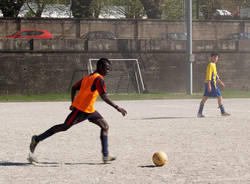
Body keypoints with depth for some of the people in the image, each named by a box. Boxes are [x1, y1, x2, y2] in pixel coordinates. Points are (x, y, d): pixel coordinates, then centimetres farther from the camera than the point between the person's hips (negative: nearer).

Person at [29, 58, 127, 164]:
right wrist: (117, 107, -26)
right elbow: (104, 96, -25)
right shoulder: (98, 79, -14)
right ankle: (37, 139, 9)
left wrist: (73, 104, 27)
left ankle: (105, 156, -1)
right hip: (81, 110, -10)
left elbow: (74, 88, 21)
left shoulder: (87, 77, 15)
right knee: (65, 127, -1)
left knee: (105, 126, 4)